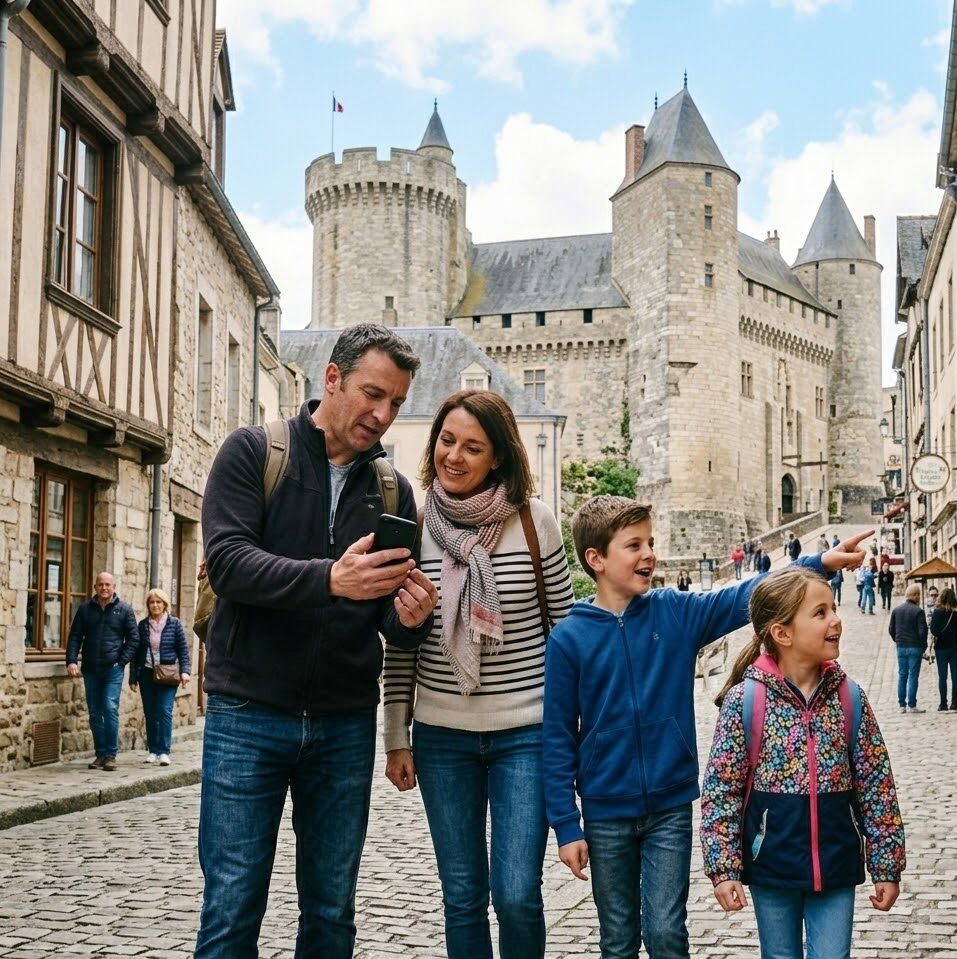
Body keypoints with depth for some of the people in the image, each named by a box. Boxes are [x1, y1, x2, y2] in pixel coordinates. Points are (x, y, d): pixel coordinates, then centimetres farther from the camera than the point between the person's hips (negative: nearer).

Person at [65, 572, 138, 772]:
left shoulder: (124, 610, 3)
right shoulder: (85, 609, 9)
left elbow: (133, 638, 4)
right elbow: (75, 636, 7)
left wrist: (122, 661, -6)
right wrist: (71, 661, -5)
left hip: (113, 669, -3)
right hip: (90, 669, 3)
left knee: (110, 709, -12)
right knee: (95, 713, 7)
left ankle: (111, 755, -5)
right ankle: (100, 753, 15)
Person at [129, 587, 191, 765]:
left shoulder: (174, 624, 1)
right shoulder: (142, 625, 6)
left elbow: (183, 649, 1)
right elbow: (136, 652, 8)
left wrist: (184, 671, -10)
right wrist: (133, 677, 6)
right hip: (147, 674, 3)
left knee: (165, 710, -12)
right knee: (150, 713, 6)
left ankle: (164, 751, -12)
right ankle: (152, 750, 14)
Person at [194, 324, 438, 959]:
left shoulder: (392, 490, 9)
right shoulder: (254, 452, -1)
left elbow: (392, 619, 10)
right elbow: (227, 561, -15)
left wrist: (411, 619, -15)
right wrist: (330, 579, -29)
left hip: (345, 726, 4)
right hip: (249, 715, -3)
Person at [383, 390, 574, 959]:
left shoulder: (534, 520, -6)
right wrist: (397, 738, 5)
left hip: (526, 733, -2)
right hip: (441, 736, 2)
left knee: (517, 895, -5)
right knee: (462, 897, 9)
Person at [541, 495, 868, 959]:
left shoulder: (676, 612, -2)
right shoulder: (569, 637, -8)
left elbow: (747, 595, -11)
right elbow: (559, 739, -5)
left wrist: (820, 563, -24)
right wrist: (566, 825, -6)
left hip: (670, 807, 1)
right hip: (605, 815, -1)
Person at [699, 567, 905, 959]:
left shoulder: (848, 697, -3)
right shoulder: (744, 700, -11)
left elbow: (877, 786, 2)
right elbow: (720, 790, -8)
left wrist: (887, 865, 3)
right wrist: (723, 868, -10)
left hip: (836, 866, 2)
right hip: (773, 866, -1)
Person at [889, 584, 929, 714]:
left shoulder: (896, 610, 5)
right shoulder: (918, 611, -11)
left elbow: (891, 629, 8)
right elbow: (922, 631, -13)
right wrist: (924, 645, 1)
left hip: (901, 648, 5)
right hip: (915, 647, -5)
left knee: (902, 675, 10)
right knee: (913, 676, -1)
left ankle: (902, 705, 10)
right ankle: (911, 705, -2)